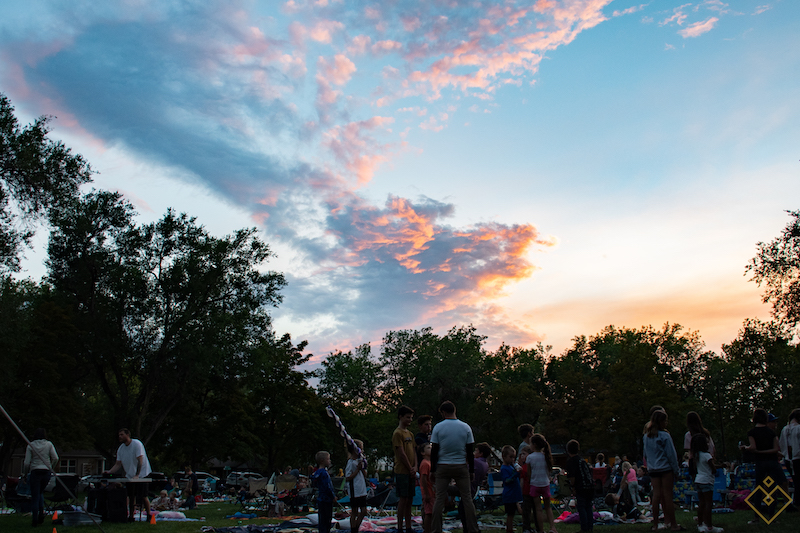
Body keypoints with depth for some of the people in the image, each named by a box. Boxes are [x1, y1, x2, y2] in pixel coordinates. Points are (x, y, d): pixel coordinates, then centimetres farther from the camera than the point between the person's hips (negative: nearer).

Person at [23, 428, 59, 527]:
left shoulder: (30, 445, 0)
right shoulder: (49, 444, 3)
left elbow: (27, 462, -2)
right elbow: (55, 458, -4)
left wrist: (25, 473, 13)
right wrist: (51, 468, 12)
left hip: (35, 471, -2)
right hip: (46, 471, 2)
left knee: (35, 496, 3)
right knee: (40, 493, 21)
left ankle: (34, 520, 1)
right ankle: (41, 512, 2)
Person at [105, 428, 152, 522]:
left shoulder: (137, 444, -17)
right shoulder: (120, 449, 2)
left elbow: (140, 461, -21)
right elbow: (118, 464, 5)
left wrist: (137, 475, -28)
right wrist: (109, 471, -12)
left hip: (141, 474, -6)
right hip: (129, 476, 6)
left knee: (143, 497, -7)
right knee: (131, 497, 5)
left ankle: (149, 516, 5)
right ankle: (131, 517, 16)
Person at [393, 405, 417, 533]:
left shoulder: (410, 434, 18)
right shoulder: (397, 433, -8)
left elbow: (414, 452, 13)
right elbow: (401, 453, -13)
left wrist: (415, 467, -2)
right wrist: (410, 469, -10)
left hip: (410, 472, 8)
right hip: (402, 471, -8)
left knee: (409, 500, 10)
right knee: (403, 499, -6)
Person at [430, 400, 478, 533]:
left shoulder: (438, 427, -3)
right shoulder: (465, 427, 1)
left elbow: (434, 451, -2)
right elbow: (470, 452, 3)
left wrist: (432, 470, 5)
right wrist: (471, 470, 10)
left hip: (443, 467, -1)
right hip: (461, 467, 1)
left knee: (439, 499, 3)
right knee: (467, 498, 5)